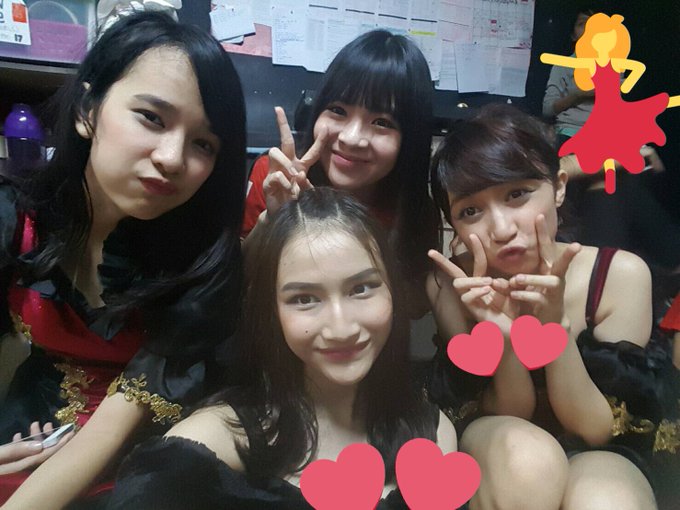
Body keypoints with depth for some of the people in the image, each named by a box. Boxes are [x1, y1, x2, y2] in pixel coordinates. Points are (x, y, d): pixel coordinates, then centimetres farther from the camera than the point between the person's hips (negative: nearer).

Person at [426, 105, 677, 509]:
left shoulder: (621, 275, -19)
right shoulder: (449, 285, -18)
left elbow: (595, 428, -15)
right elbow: (510, 416, -12)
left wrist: (556, 324, -32)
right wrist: (504, 338, -33)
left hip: (597, 454, -1)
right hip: (490, 449, 2)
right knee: (524, 455, -34)